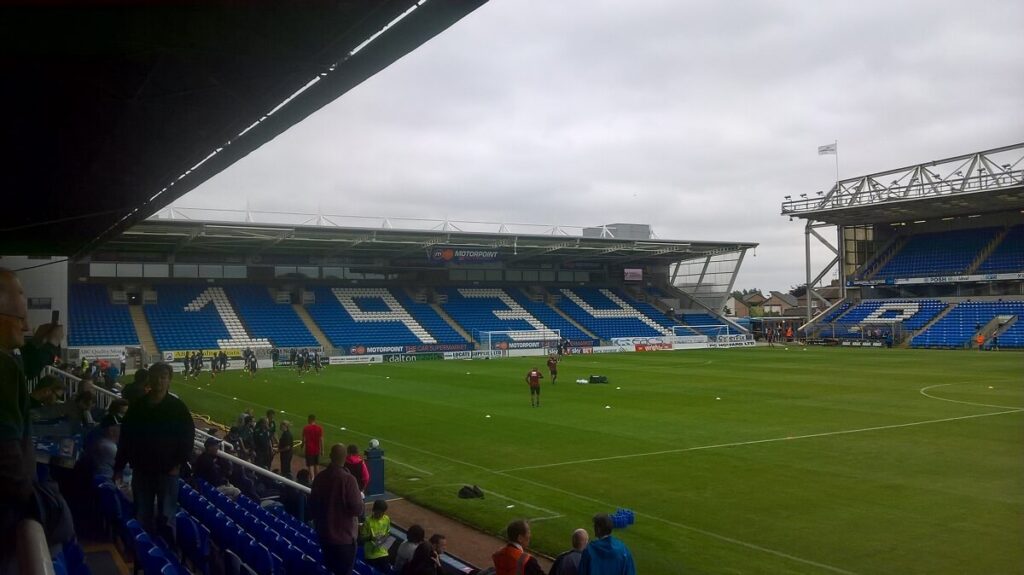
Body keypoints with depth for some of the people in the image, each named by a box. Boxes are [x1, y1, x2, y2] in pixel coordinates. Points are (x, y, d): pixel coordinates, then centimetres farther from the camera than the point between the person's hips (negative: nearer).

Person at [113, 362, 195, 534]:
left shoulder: (177, 407, -4)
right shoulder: (137, 406, 4)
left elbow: (188, 435, -2)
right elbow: (125, 437, 9)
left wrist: (179, 463, -10)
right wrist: (119, 467, 7)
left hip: (168, 470, -3)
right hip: (141, 470, 3)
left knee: (166, 515, -2)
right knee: (142, 516, 10)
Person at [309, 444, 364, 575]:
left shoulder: (319, 477, -5)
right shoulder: (348, 479, -23)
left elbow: (312, 504, 7)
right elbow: (357, 509, -21)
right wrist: (360, 499, 0)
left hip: (324, 534, 5)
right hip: (344, 536, -5)